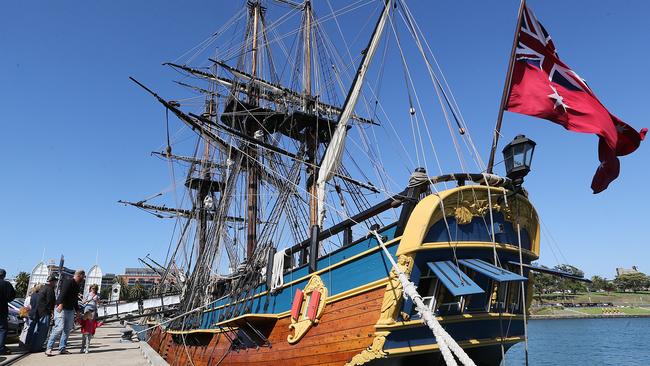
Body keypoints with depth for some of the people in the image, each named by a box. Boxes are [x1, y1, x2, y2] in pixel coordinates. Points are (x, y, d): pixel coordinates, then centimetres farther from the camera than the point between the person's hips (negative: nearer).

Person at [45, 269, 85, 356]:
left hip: (70, 310, 9)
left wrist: (77, 311, 25)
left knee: (67, 329, 7)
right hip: (61, 309, -9)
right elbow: (63, 293, -24)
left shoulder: (76, 286, 19)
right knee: (59, 328, -14)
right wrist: (61, 304, -36)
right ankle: (49, 348, -6)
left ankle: (62, 349, 11)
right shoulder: (68, 281, -8)